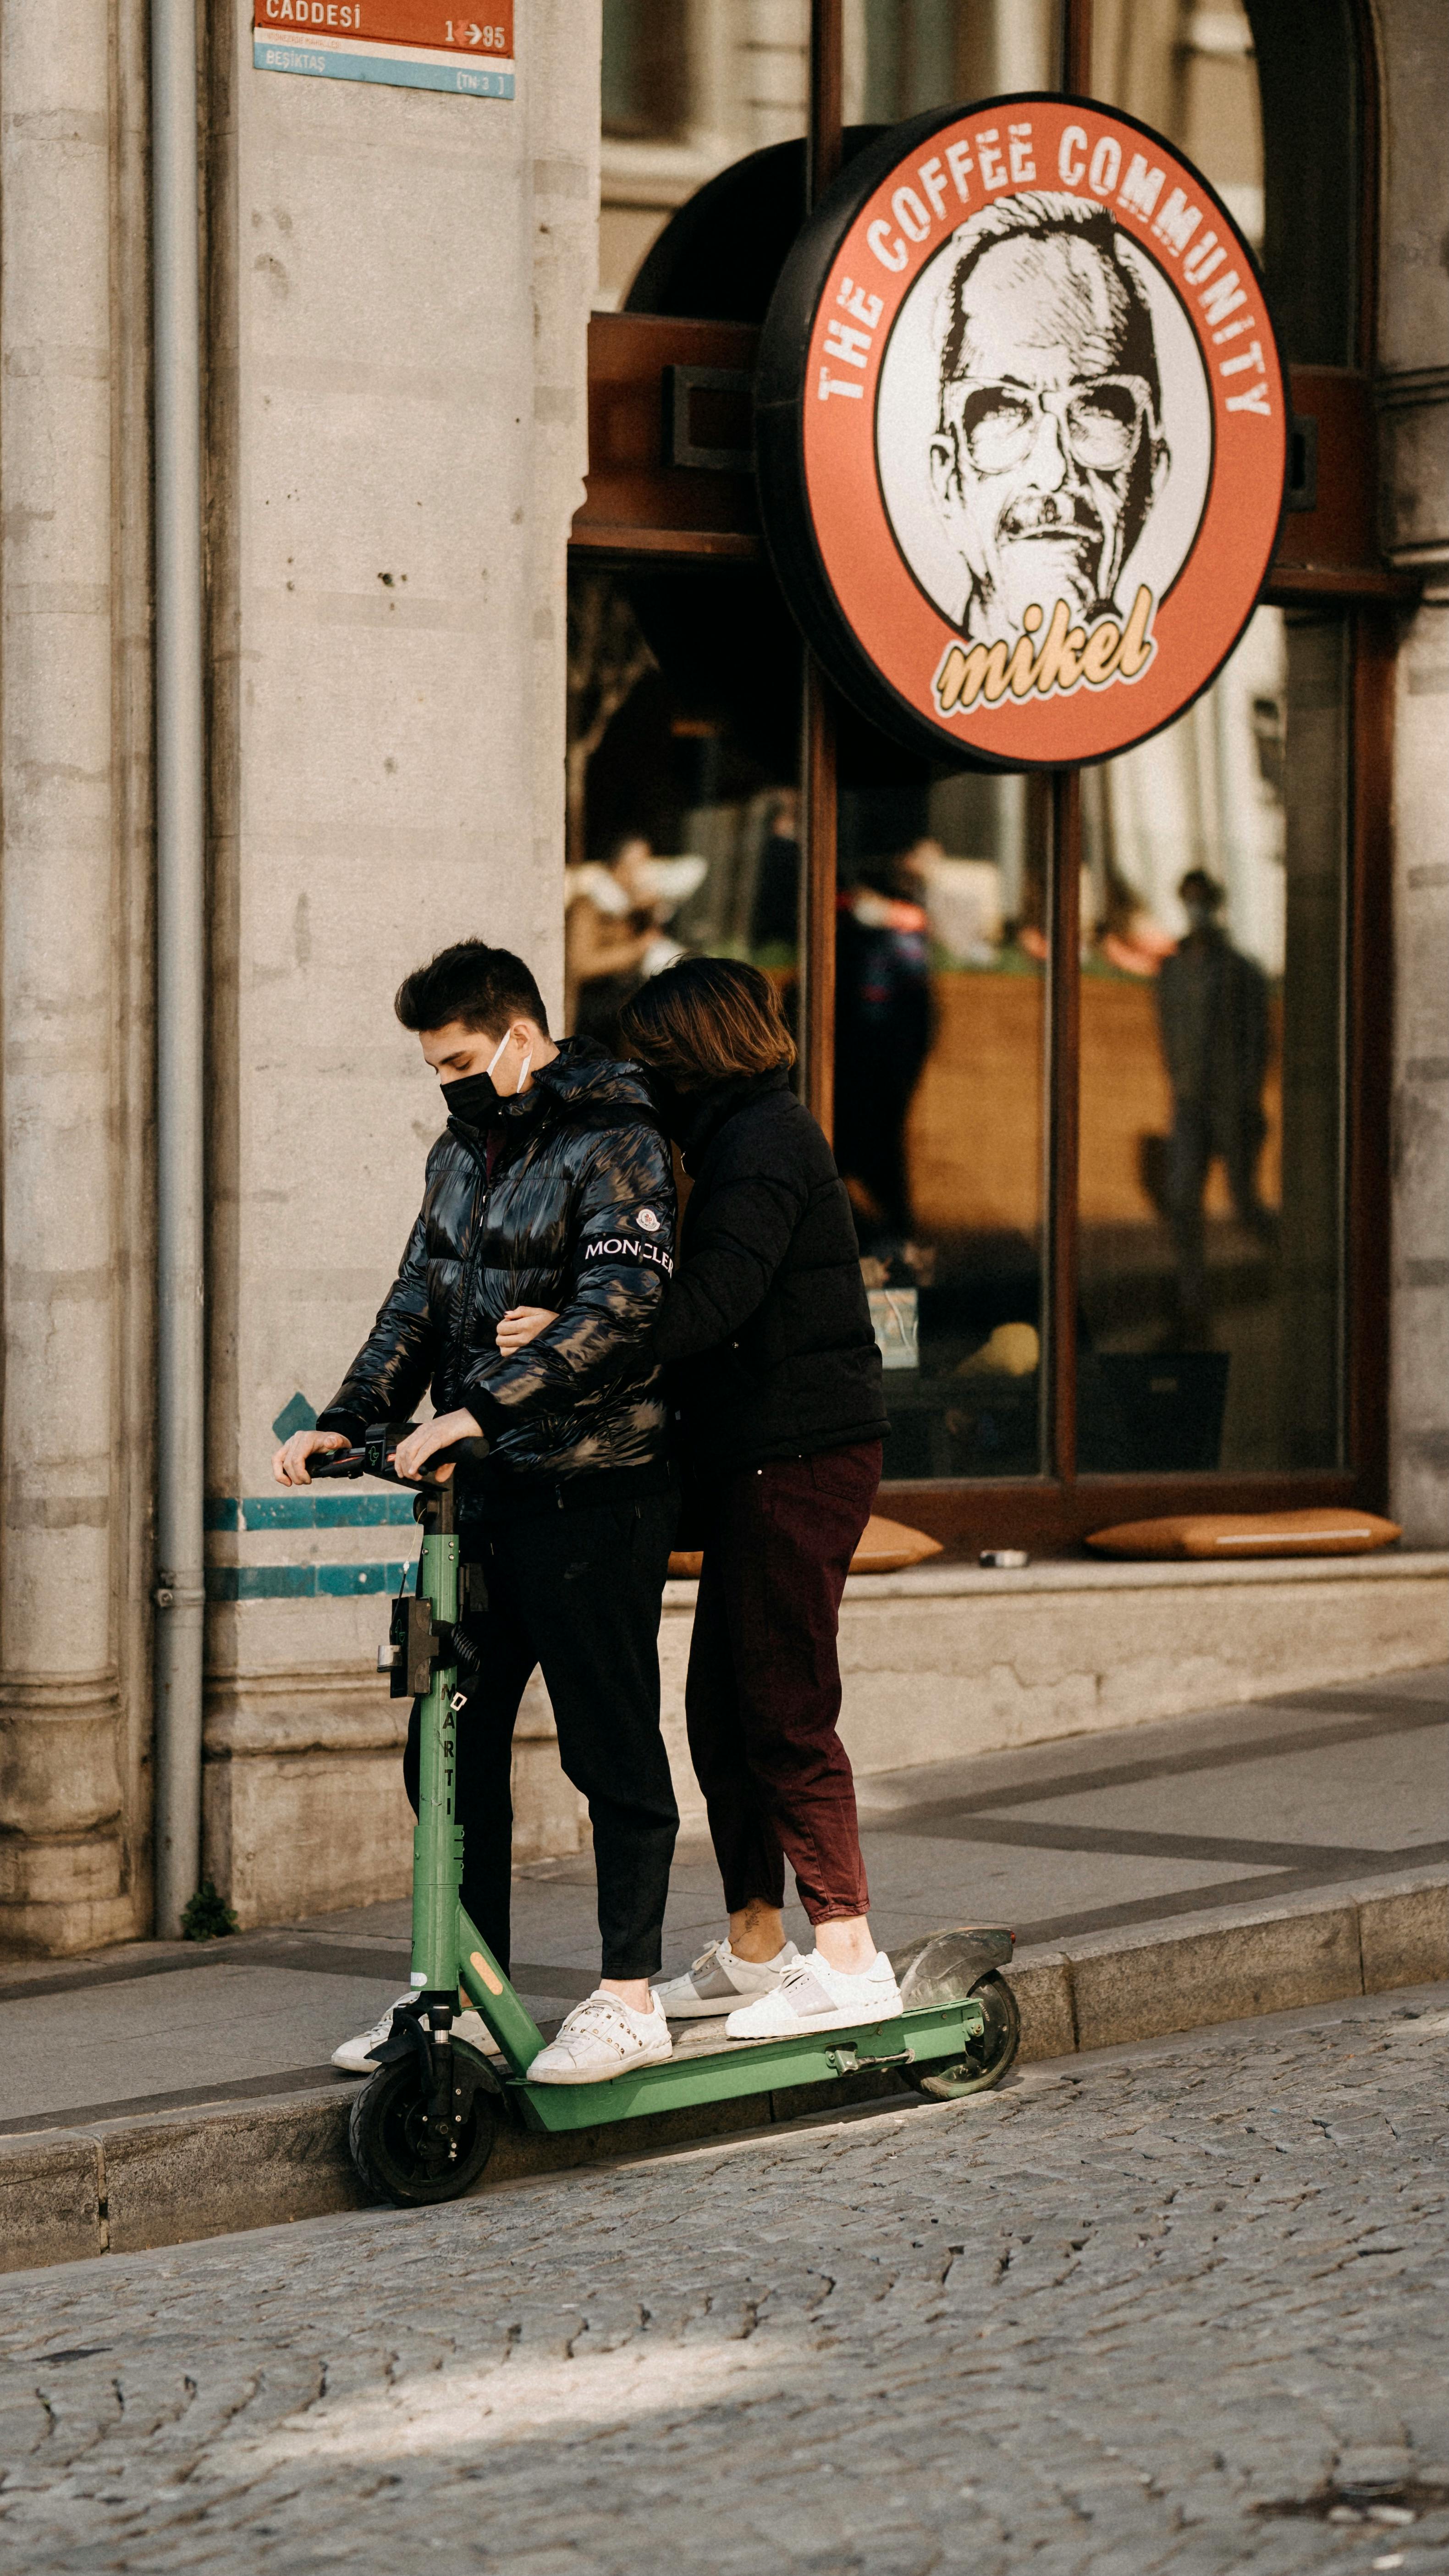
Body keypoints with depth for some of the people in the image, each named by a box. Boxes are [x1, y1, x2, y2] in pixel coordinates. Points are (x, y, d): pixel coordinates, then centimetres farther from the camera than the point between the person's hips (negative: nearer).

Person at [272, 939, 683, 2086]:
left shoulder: (616, 1144, -10)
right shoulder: (463, 1151, 16)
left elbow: (618, 1306, -23)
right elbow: (420, 1301, 17)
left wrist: (481, 1408, -30)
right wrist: (347, 1420, 1)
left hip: (593, 1491, -8)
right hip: (484, 1494, 8)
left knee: (612, 1748, -1)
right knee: (451, 1747, 9)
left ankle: (631, 1999, 6)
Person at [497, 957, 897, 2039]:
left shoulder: (763, 1141, -13)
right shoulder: (751, 1135, 19)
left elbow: (714, 1299, -26)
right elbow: (713, 1304, 18)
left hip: (797, 1460, -10)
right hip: (761, 1461, 10)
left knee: (785, 1708, -8)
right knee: (723, 1706, 12)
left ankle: (850, 1960, -6)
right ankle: (754, 1951, 19)